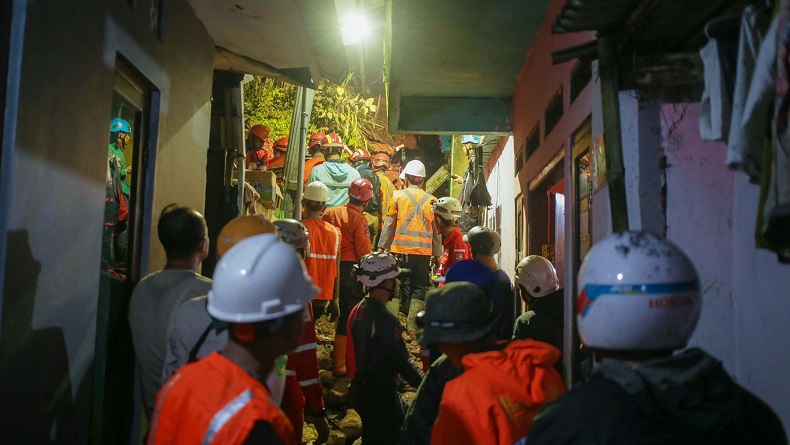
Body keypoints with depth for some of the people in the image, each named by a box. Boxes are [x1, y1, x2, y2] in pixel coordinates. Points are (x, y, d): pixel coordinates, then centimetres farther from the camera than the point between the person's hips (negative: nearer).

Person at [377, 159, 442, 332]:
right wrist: (437, 254, 14)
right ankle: (412, 324, 4)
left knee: (403, 286, 7)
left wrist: (382, 247, 6)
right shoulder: (431, 200, 6)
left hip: (401, 249, -1)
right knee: (419, 288, 7)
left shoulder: (398, 195, 1)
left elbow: (389, 224, 0)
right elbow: (436, 229, 8)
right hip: (424, 251, 1)